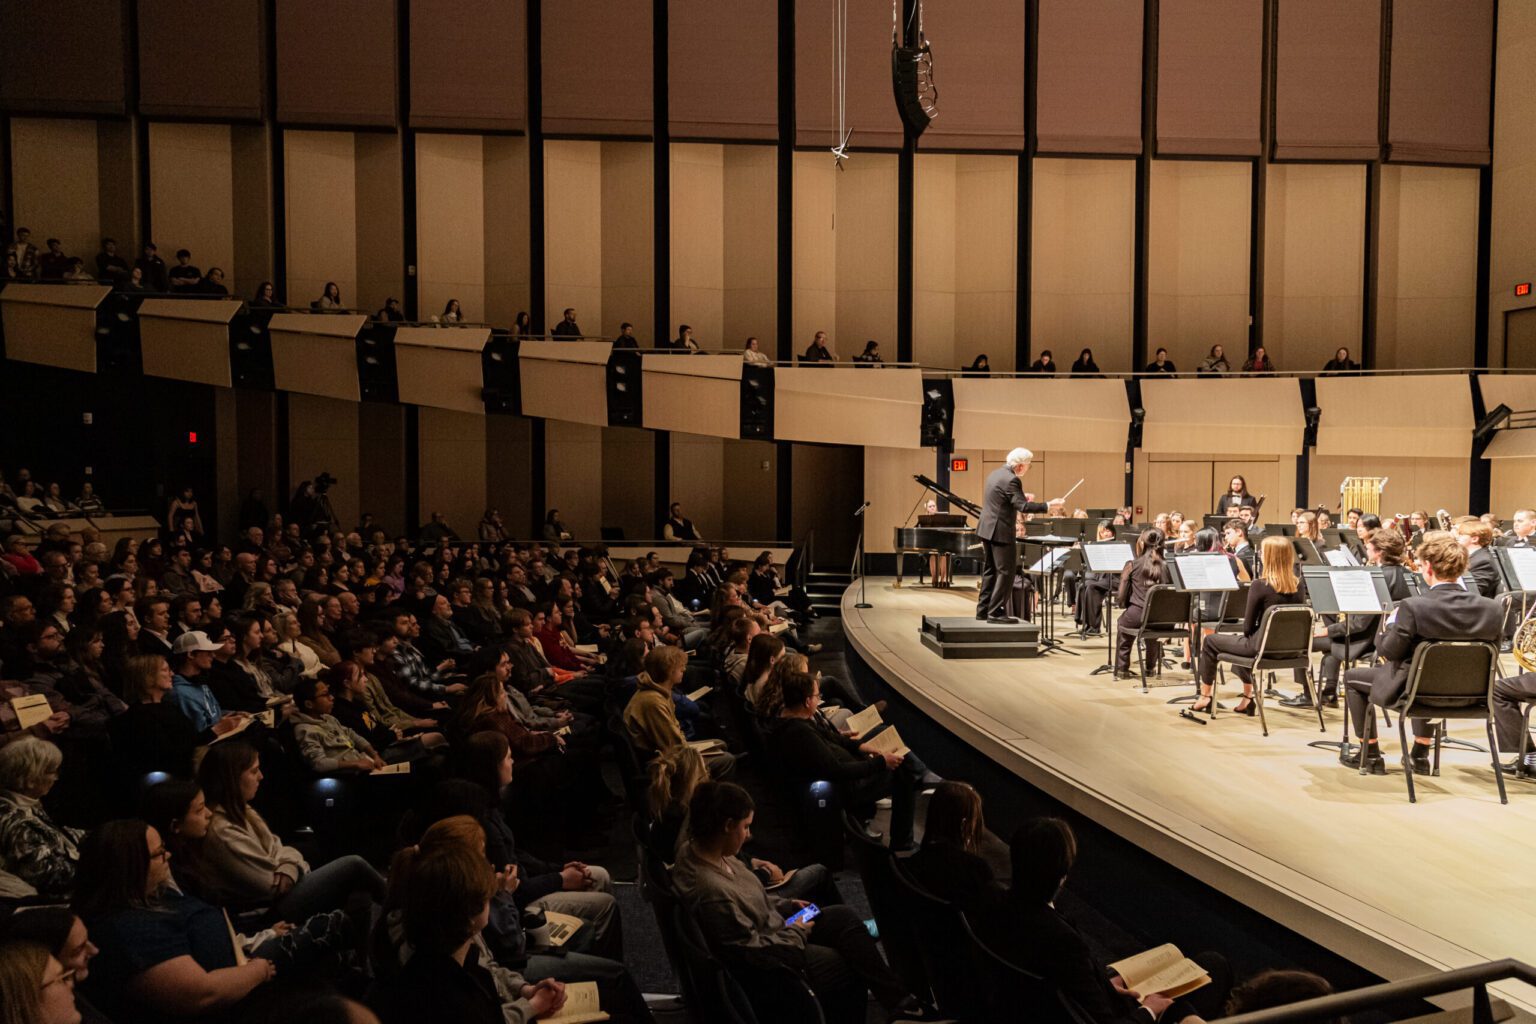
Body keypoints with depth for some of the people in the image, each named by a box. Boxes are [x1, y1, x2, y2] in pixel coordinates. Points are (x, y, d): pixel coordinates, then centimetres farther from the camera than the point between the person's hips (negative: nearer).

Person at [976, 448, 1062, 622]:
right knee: (1005, 572, -3)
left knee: (990, 571, 16)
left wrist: (1022, 497, 20)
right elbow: (1023, 507, -24)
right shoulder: (1012, 480, -18)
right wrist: (1048, 505, -18)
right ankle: (996, 612, -4)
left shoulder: (995, 474, 12)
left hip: (986, 529, 10)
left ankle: (983, 609, 20)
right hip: (1000, 532, -10)